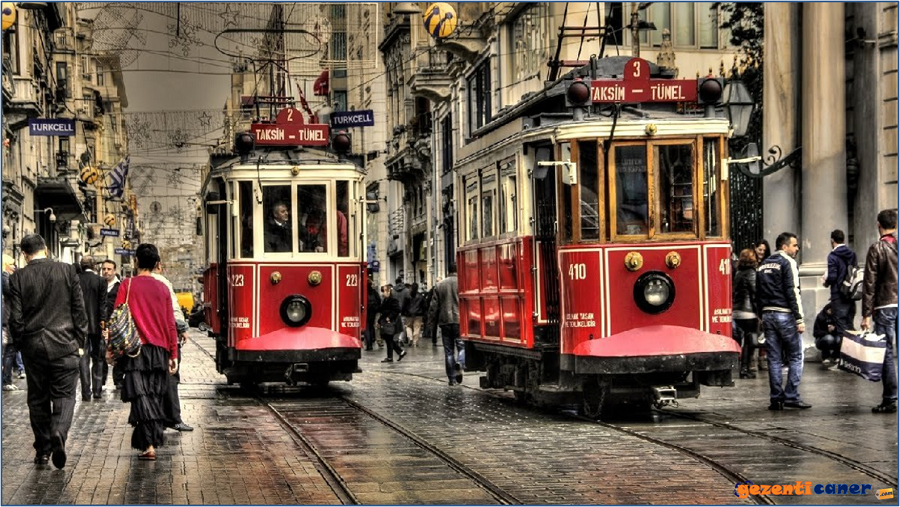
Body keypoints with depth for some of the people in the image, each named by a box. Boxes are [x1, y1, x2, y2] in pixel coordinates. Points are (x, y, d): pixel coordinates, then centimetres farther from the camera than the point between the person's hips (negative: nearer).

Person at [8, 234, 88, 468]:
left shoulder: (18, 278, -3)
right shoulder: (67, 271, -2)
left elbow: (16, 318, -3)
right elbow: (79, 310, 0)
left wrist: (20, 344, 10)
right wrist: (80, 342, 8)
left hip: (33, 346, 1)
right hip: (64, 344, -1)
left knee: (37, 398, 11)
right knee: (64, 395, 3)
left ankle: (43, 450, 15)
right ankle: (59, 433, -23)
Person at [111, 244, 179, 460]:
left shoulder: (128, 285, -3)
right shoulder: (162, 288, 5)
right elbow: (170, 323, 7)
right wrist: (174, 354, 12)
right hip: (159, 351, 3)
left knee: (140, 397, -7)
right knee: (155, 397, 14)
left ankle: (148, 445, -19)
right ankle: (153, 440, 18)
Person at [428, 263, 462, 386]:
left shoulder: (439, 285, 9)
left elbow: (434, 307, 10)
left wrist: (433, 325, 15)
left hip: (445, 322, 3)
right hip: (460, 321, -3)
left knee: (448, 351, 8)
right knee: (462, 346, 4)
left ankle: (452, 378, 9)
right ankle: (460, 363, -26)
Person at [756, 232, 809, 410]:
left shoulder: (763, 265, 16)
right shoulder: (787, 263, -8)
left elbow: (758, 294, 17)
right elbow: (792, 292, -14)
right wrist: (799, 319, -14)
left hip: (768, 315, 7)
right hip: (785, 315, -7)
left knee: (773, 358, 8)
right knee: (795, 356, 0)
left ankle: (776, 398, 6)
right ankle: (791, 396, -5)